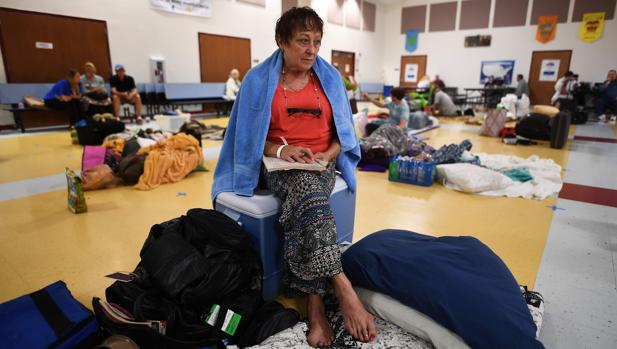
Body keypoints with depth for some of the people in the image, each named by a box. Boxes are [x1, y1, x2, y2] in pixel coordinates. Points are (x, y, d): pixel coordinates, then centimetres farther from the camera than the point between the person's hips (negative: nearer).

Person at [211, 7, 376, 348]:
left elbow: (343, 131, 12)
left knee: (303, 207, -32)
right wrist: (281, 149, -14)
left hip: (322, 163, 2)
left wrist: (328, 155, -8)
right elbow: (250, 135, 3)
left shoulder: (330, 77, 9)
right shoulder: (259, 79, 3)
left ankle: (313, 301, -28)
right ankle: (344, 291, -39)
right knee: (309, 194, -36)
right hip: (280, 164, -1)